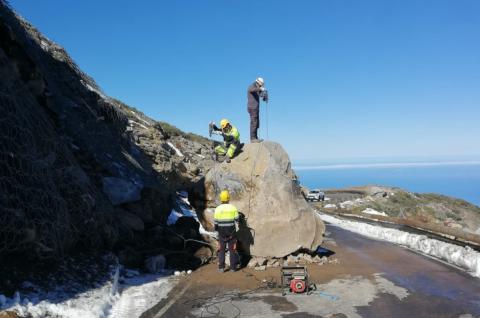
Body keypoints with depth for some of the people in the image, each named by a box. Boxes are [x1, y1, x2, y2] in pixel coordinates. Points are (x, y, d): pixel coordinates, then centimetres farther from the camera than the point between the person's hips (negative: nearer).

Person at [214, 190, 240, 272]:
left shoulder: (218, 209, -7)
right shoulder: (233, 208, -5)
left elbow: (215, 221, -2)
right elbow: (236, 220, -1)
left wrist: (216, 229, 14)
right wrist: (236, 229, 15)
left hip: (222, 232, 0)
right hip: (231, 232, 0)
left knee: (221, 250, 10)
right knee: (232, 250, 9)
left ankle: (221, 267, 9)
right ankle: (233, 267, 12)